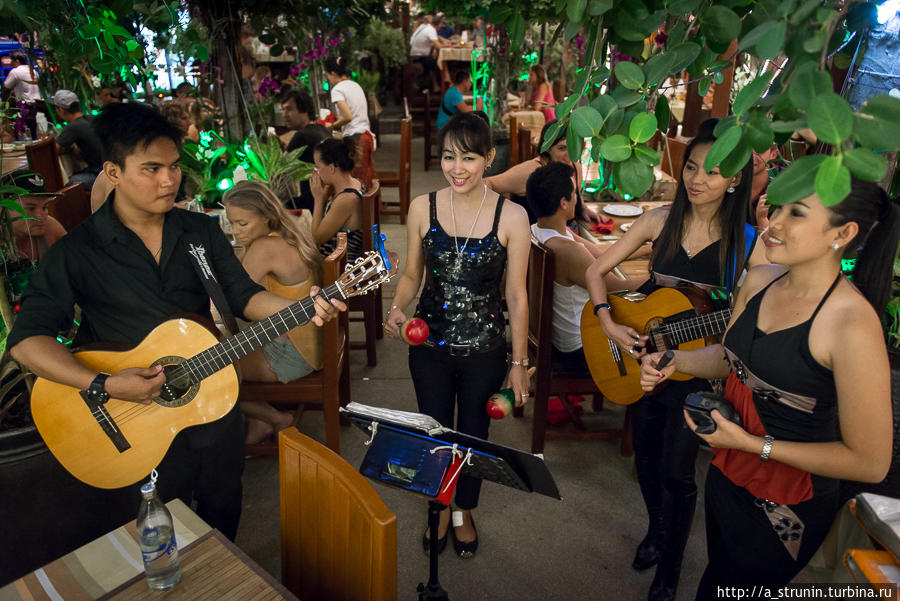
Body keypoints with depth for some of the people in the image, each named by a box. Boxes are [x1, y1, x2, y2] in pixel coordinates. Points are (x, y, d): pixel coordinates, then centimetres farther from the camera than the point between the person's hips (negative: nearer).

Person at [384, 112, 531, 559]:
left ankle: (465, 511, 47)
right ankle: (440, 509, 47)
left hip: (484, 350, -1)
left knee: (474, 433, 18)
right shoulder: (422, 208, -7)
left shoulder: (511, 217, -13)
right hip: (430, 345, 2)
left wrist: (519, 362, -4)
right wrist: (398, 309, -16)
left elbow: (516, 296, -7)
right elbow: (412, 274, 5)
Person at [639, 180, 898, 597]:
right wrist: (673, 360, -9)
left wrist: (752, 444, -24)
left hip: (787, 511, -6)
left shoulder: (853, 322, -29)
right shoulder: (759, 280, -7)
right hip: (727, 472, 6)